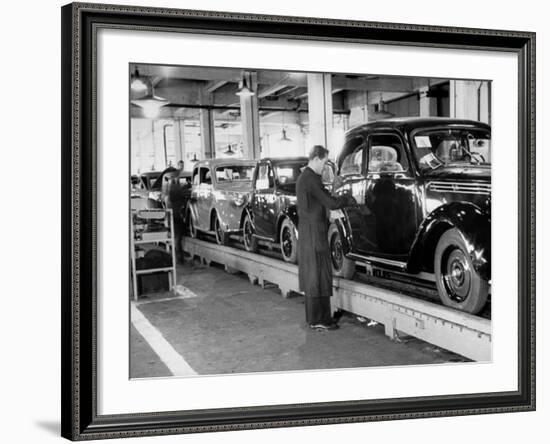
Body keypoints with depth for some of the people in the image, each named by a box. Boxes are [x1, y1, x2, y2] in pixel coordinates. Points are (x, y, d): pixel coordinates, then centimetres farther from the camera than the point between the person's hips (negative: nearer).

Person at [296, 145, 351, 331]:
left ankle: (313, 316, 23)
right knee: (319, 275, -5)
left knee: (311, 274, 15)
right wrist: (347, 199, -2)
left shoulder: (303, 177, 13)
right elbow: (330, 203, -19)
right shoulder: (312, 179, -18)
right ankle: (318, 320, -2)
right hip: (314, 234, -10)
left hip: (306, 233, 10)